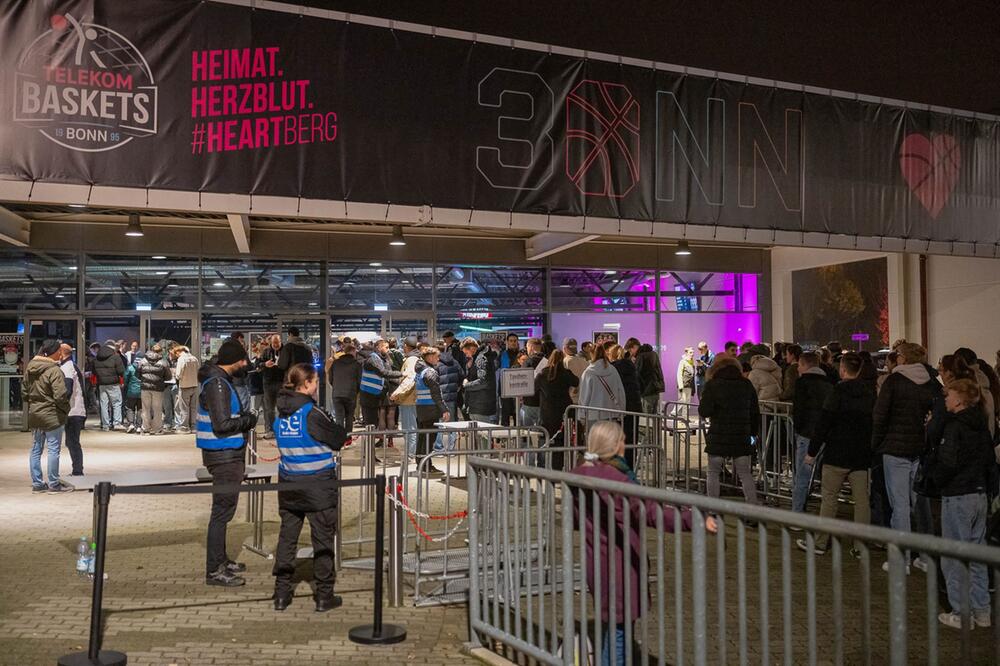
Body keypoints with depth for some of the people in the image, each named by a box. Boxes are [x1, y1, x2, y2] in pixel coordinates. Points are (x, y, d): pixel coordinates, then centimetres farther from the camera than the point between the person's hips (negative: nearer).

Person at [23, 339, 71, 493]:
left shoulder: (30, 368, 6)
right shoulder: (54, 370, -18)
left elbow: (24, 390, 13)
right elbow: (60, 395, -22)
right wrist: (66, 409, -6)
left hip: (33, 415, 8)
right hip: (52, 416, -8)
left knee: (36, 449, 13)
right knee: (53, 450, 1)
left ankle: (37, 483, 20)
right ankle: (54, 484, 7)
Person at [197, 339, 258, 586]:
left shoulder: (219, 379, 13)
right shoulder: (218, 384, -19)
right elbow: (222, 424, -23)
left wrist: (244, 415, 7)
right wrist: (248, 420, -10)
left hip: (228, 454, 11)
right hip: (224, 454, -11)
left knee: (224, 508, 19)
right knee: (223, 510, -5)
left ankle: (220, 560, 32)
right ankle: (214, 570, 2)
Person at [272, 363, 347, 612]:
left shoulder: (279, 410, 2)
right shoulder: (311, 412, -17)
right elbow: (338, 439, -9)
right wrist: (339, 427, 11)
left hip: (288, 481, 6)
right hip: (318, 482, -6)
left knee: (287, 535, 13)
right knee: (323, 538, 5)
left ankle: (281, 593, 18)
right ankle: (324, 595, 11)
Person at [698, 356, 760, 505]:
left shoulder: (712, 385, -7)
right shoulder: (747, 385, 6)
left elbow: (704, 412, -13)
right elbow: (755, 413, 9)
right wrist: (752, 432, 18)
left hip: (718, 438, -3)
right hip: (742, 437, 3)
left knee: (713, 473, 10)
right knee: (745, 474, 11)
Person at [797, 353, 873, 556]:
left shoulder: (838, 392, -11)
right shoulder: (869, 393, 6)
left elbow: (823, 423, -12)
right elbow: (874, 423, 13)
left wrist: (812, 451, -6)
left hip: (837, 454, -5)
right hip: (862, 455, 5)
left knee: (829, 497, 4)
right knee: (861, 500, 6)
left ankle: (821, 543, 10)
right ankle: (860, 547, 8)